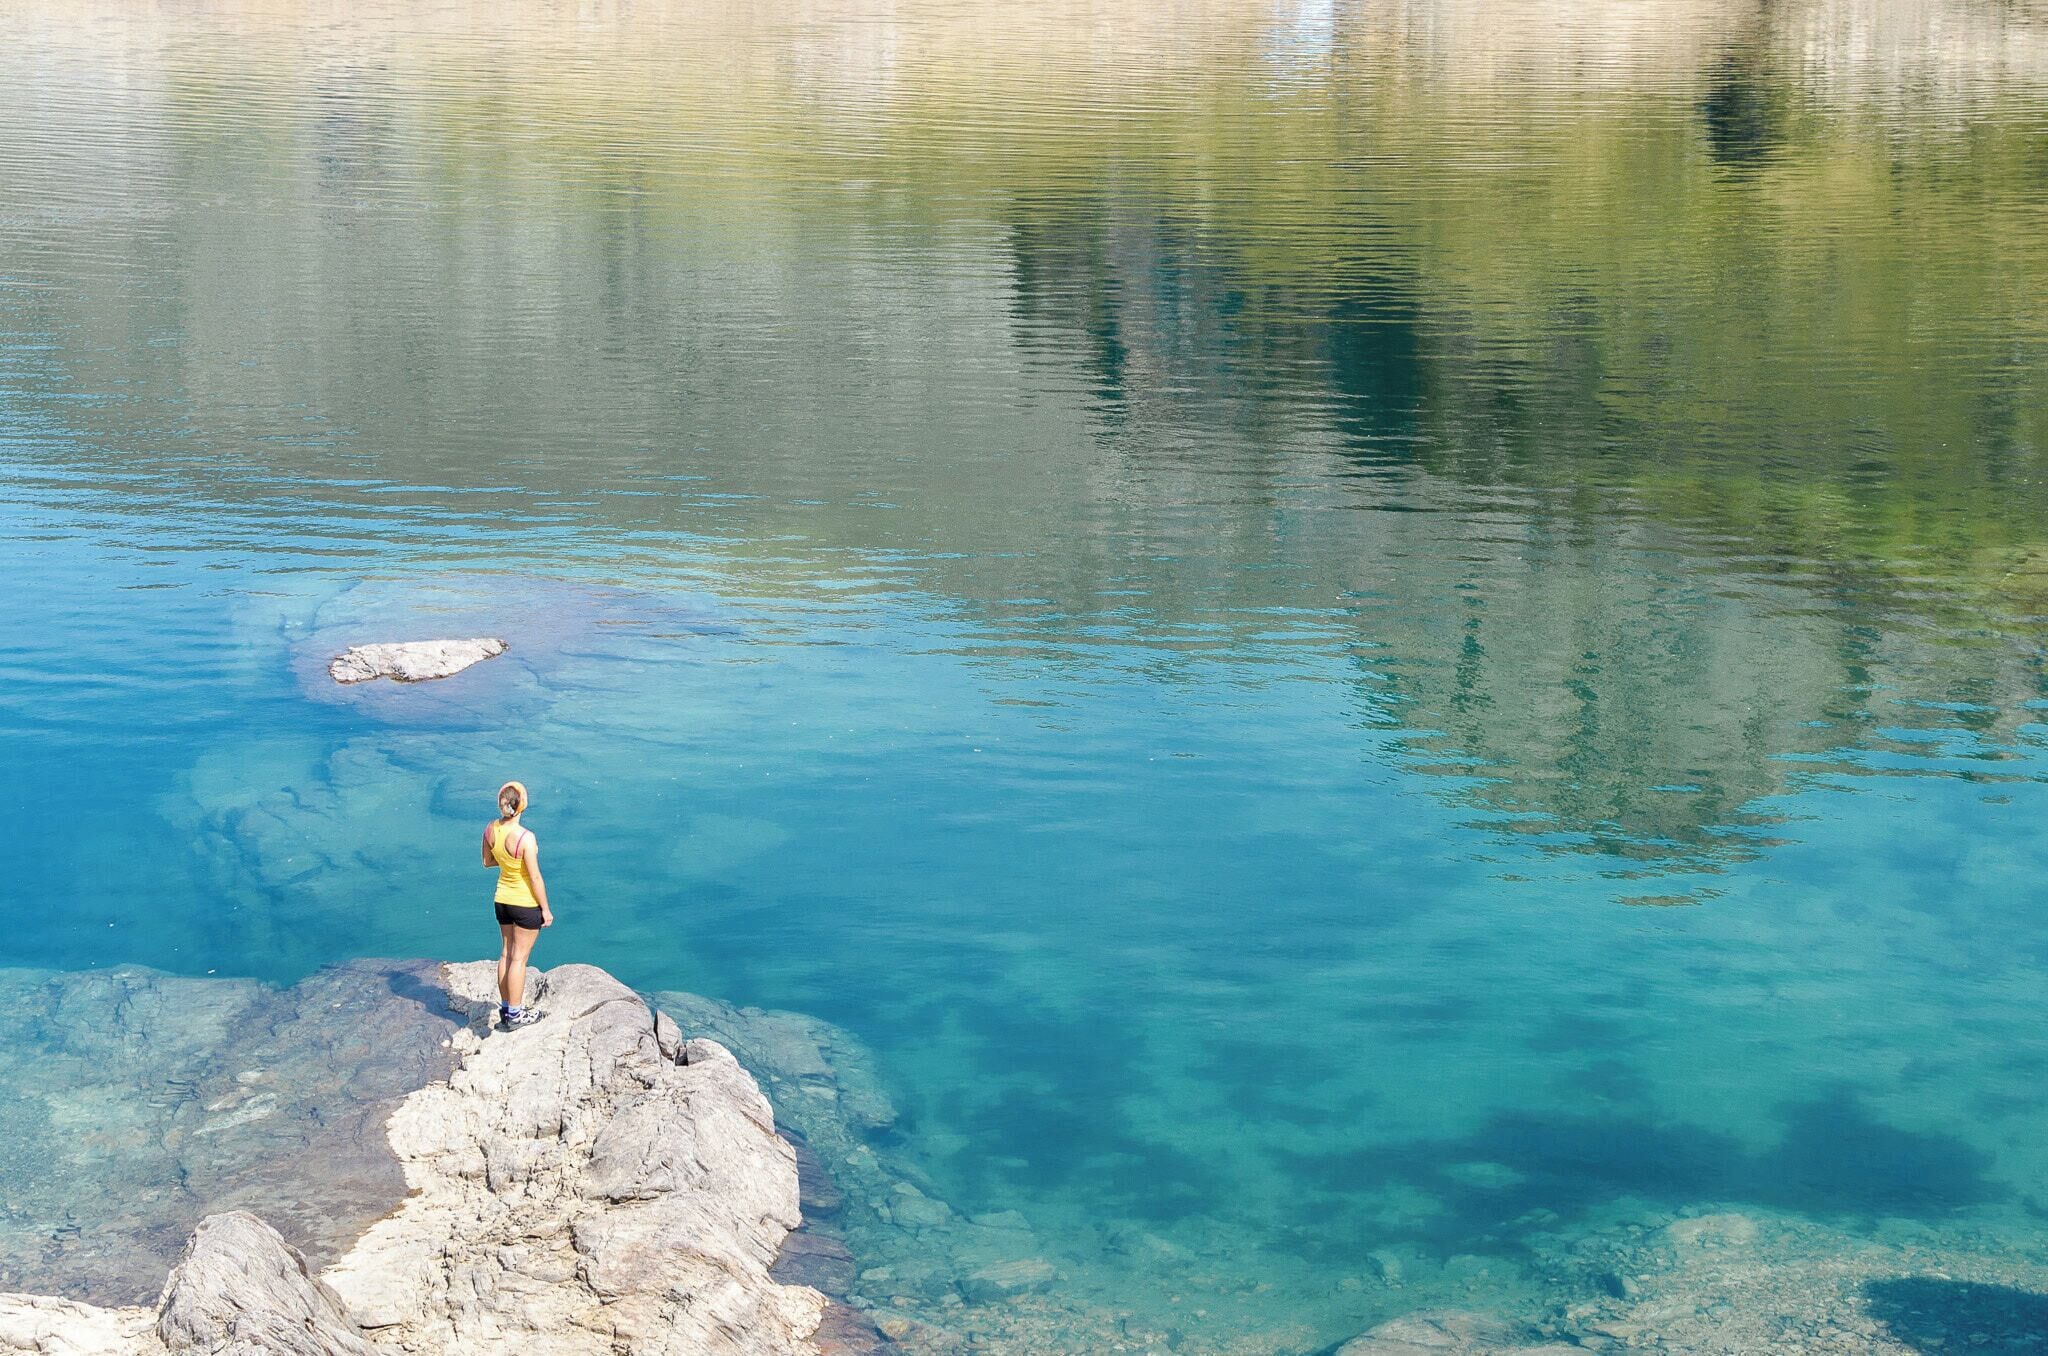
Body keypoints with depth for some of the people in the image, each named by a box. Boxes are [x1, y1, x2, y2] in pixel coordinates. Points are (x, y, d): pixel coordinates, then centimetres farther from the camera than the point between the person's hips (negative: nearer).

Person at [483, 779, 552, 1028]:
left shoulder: (491, 829, -8)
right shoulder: (526, 838, -28)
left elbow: (487, 861, 8)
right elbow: (535, 878, -21)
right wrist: (546, 909, -10)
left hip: (503, 899, 6)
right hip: (527, 904, -6)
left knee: (506, 954, 18)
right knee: (519, 958, 5)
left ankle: (505, 1008, 29)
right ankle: (515, 1014, 15)